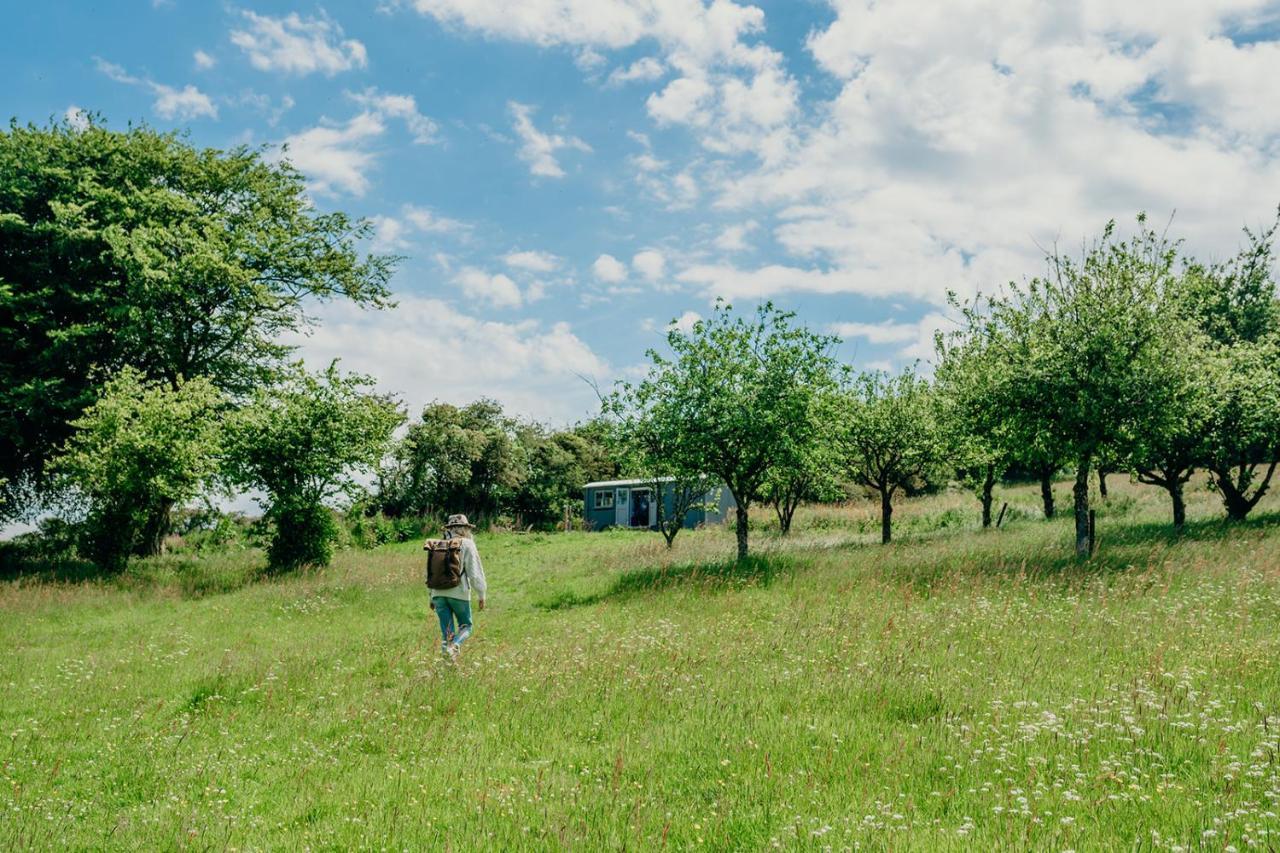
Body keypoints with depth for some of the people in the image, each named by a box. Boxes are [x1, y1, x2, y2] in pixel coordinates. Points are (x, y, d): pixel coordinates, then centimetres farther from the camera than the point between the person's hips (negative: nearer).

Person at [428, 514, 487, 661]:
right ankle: (454, 647, -17)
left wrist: (431, 596, 24)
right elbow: (475, 571, -6)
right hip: (458, 593, -4)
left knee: (446, 630, 9)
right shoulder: (467, 544, -2)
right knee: (465, 626, 8)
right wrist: (481, 595, 0)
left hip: (439, 593, 4)